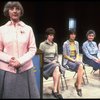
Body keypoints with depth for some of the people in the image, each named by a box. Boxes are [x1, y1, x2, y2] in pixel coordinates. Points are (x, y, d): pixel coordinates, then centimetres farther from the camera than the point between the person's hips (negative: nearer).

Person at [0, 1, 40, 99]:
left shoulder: (28, 29, 2)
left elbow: (33, 49, 0)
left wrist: (21, 61, -13)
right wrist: (9, 59, -14)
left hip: (25, 69, 0)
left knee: (26, 94, 8)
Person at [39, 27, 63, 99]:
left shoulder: (55, 44, 15)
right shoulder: (42, 44, -3)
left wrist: (54, 61, -4)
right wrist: (50, 62, -14)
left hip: (54, 62, 4)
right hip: (46, 63, -4)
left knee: (56, 70, -30)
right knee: (56, 68, -32)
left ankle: (55, 90, -22)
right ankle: (57, 91, -26)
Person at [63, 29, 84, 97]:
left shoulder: (76, 43, 12)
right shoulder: (65, 43, -6)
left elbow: (77, 53, 15)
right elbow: (65, 55, -7)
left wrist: (77, 59, -6)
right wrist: (73, 60, -14)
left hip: (76, 60, 5)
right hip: (68, 61, -5)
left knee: (81, 69, -28)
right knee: (80, 67, -30)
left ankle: (77, 84, -9)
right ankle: (78, 86, -17)